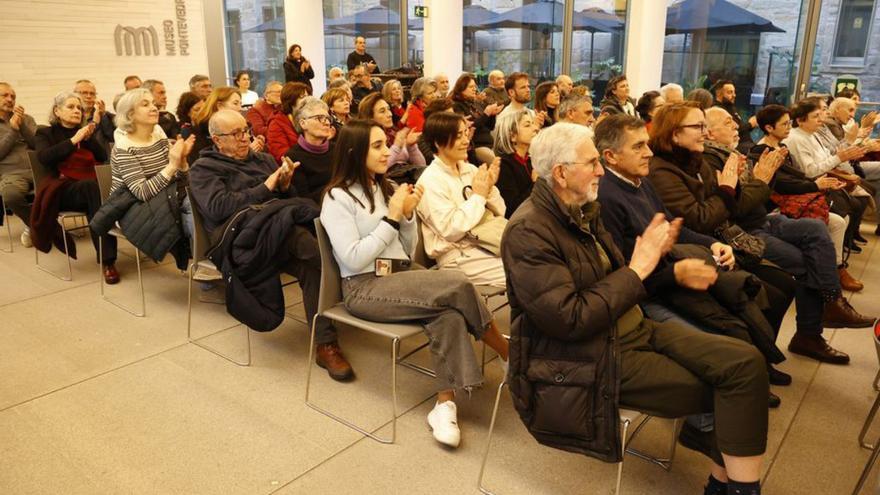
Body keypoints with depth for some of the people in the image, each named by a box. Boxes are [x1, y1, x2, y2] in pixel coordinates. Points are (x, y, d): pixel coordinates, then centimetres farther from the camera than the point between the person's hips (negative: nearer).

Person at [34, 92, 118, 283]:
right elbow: (44, 157, -6)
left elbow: (103, 157, 11)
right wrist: (73, 140, -12)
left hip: (92, 186, 3)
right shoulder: (45, 133, 16)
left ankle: (107, 259, -40)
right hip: (63, 189, -3)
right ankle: (107, 258, -41)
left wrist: (89, 138, -2)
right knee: (91, 185, -37)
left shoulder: (86, 132, 26)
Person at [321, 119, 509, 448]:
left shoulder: (385, 188, 15)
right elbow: (353, 259, -16)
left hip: (401, 278, 6)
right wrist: (392, 217, -14)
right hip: (364, 288, -6)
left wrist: (408, 214, -2)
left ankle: (445, 403, -25)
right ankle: (508, 355, -7)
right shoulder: (338, 198, -4)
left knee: (449, 313, -28)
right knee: (457, 285, -25)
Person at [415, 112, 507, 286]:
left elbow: (500, 213, 11)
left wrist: (490, 188, -8)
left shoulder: (469, 169, 10)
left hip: (490, 242, 7)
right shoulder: (430, 181, -11)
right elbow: (451, 230, -19)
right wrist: (479, 195, -13)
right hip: (460, 257, -7)